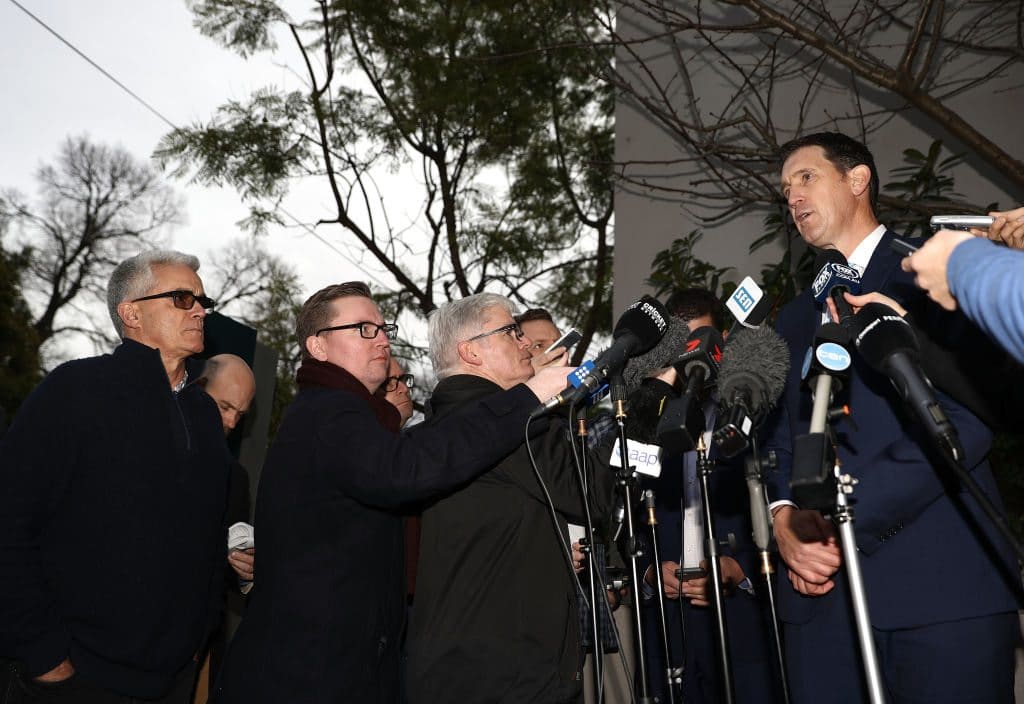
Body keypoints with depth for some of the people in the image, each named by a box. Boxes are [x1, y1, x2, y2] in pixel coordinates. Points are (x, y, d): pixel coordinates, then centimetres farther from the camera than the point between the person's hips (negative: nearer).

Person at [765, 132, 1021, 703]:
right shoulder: (796, 317, 22)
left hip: (943, 579, -4)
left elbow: (968, 415, -10)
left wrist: (844, 509, -14)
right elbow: (783, 435, 15)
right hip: (823, 589, 5)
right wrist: (786, 521, -5)